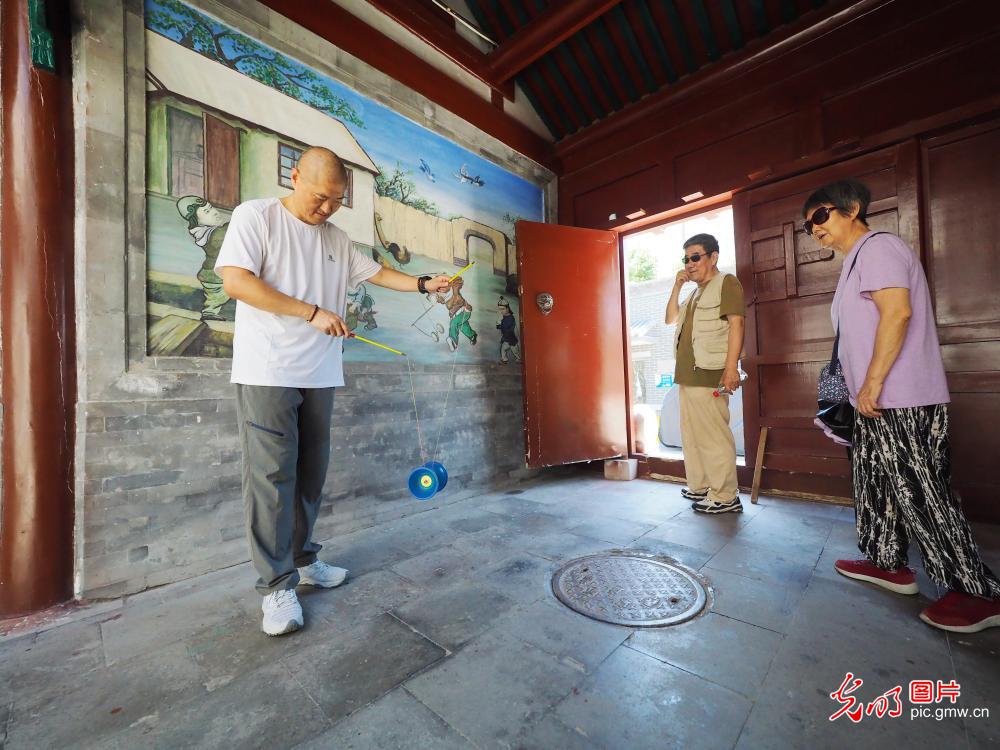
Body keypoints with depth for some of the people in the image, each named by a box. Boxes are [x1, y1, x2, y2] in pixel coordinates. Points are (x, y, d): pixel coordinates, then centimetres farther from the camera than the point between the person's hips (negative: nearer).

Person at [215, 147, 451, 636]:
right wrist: (313, 312, -14)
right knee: (271, 475, -4)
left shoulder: (337, 240, 17)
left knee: (311, 471, 10)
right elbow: (235, 281, -11)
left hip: (320, 375, 6)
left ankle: (301, 560, 26)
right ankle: (276, 584, 8)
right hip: (267, 373, -5)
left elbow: (378, 273, 25)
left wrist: (424, 284, 12)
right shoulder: (255, 216, 0)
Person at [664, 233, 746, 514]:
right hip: (688, 374, 9)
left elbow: (736, 324, -11)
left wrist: (731, 367, -21)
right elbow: (671, 319, 23)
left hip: (709, 374, -9)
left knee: (713, 435, -7)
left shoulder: (726, 282, -1)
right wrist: (677, 287, 12)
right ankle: (699, 487, 23)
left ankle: (725, 497, 2)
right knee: (691, 433, 12)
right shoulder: (696, 293, 25)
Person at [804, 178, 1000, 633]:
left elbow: (898, 311, -22)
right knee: (876, 484, 15)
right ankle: (888, 564, 27)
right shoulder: (858, 259, 20)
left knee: (921, 494, -2)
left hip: (900, 402, -10)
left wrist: (872, 383, -23)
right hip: (880, 403, 10)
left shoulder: (876, 247, -10)